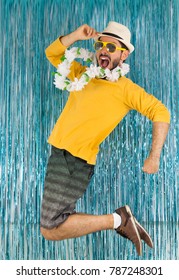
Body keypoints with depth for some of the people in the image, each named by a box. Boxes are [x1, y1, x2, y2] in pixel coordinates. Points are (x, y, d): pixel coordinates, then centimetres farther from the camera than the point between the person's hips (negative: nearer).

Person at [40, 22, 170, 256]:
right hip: (57, 153, 8)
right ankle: (118, 219, 21)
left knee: (50, 230, -13)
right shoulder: (83, 74, 15)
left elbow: (160, 112, -13)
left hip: (75, 161, -8)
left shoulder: (125, 87, -5)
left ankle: (117, 220, -2)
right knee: (54, 221, 17)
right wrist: (77, 35, 4)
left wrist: (154, 157, -22)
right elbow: (52, 53, 21)